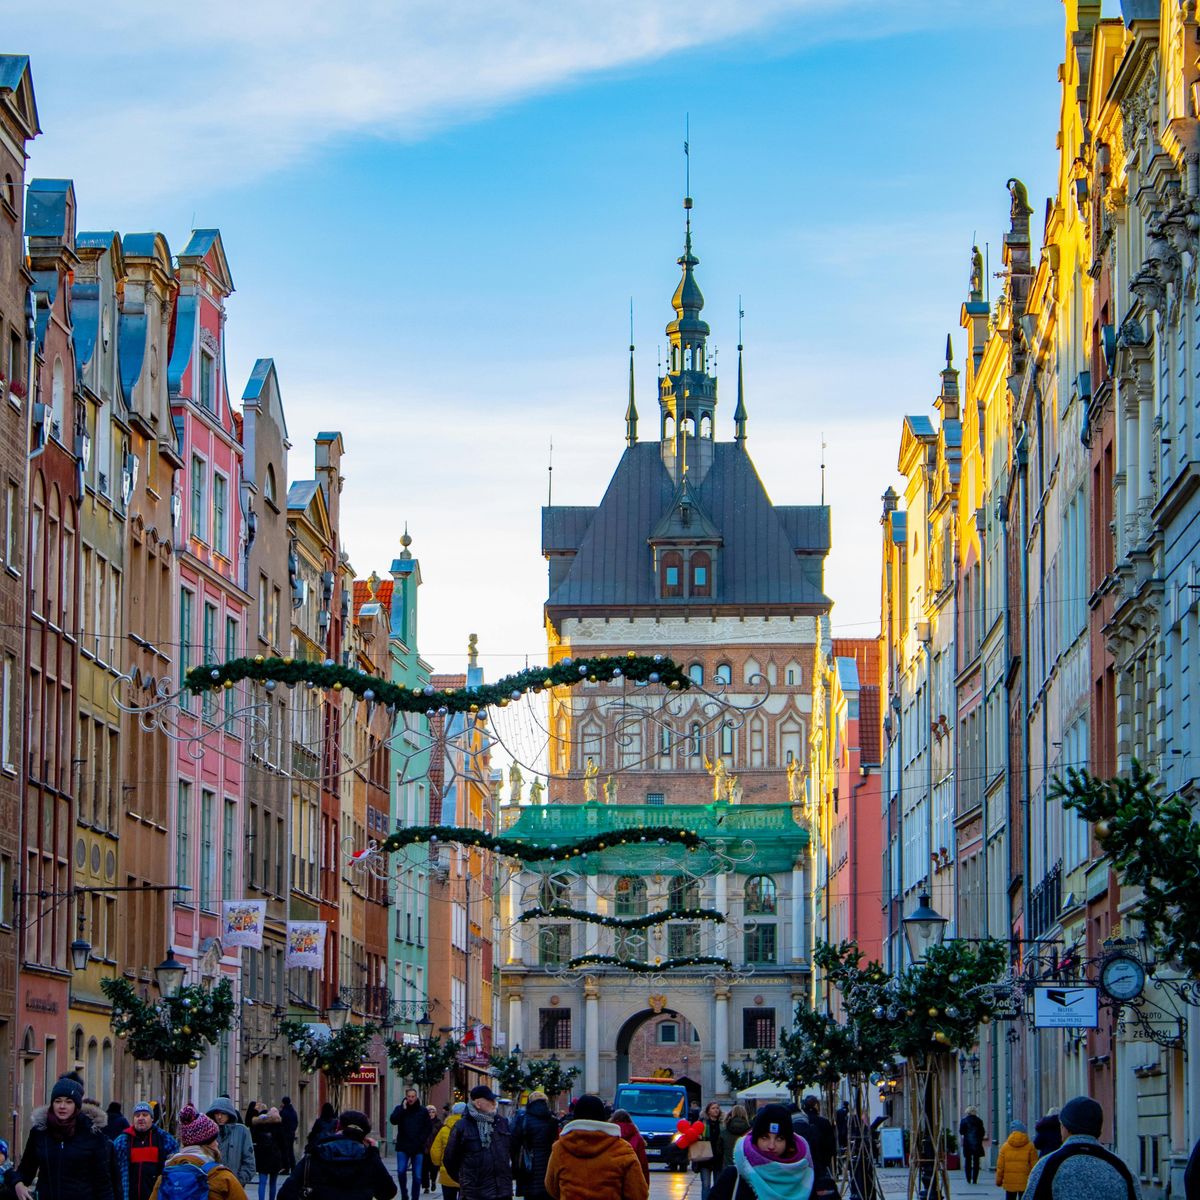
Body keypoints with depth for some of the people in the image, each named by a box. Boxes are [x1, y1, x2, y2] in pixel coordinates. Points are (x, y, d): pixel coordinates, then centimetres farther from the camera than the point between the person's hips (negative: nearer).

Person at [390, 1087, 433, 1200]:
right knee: (401, 1171, -14)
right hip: (403, 1147, 0)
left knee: (417, 1176, 2)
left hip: (418, 1148, 0)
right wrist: (403, 1109, -17)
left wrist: (422, 1139, -6)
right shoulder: (400, 1109, 5)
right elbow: (393, 1120, -12)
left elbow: (429, 1127, 6)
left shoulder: (423, 1110, 4)